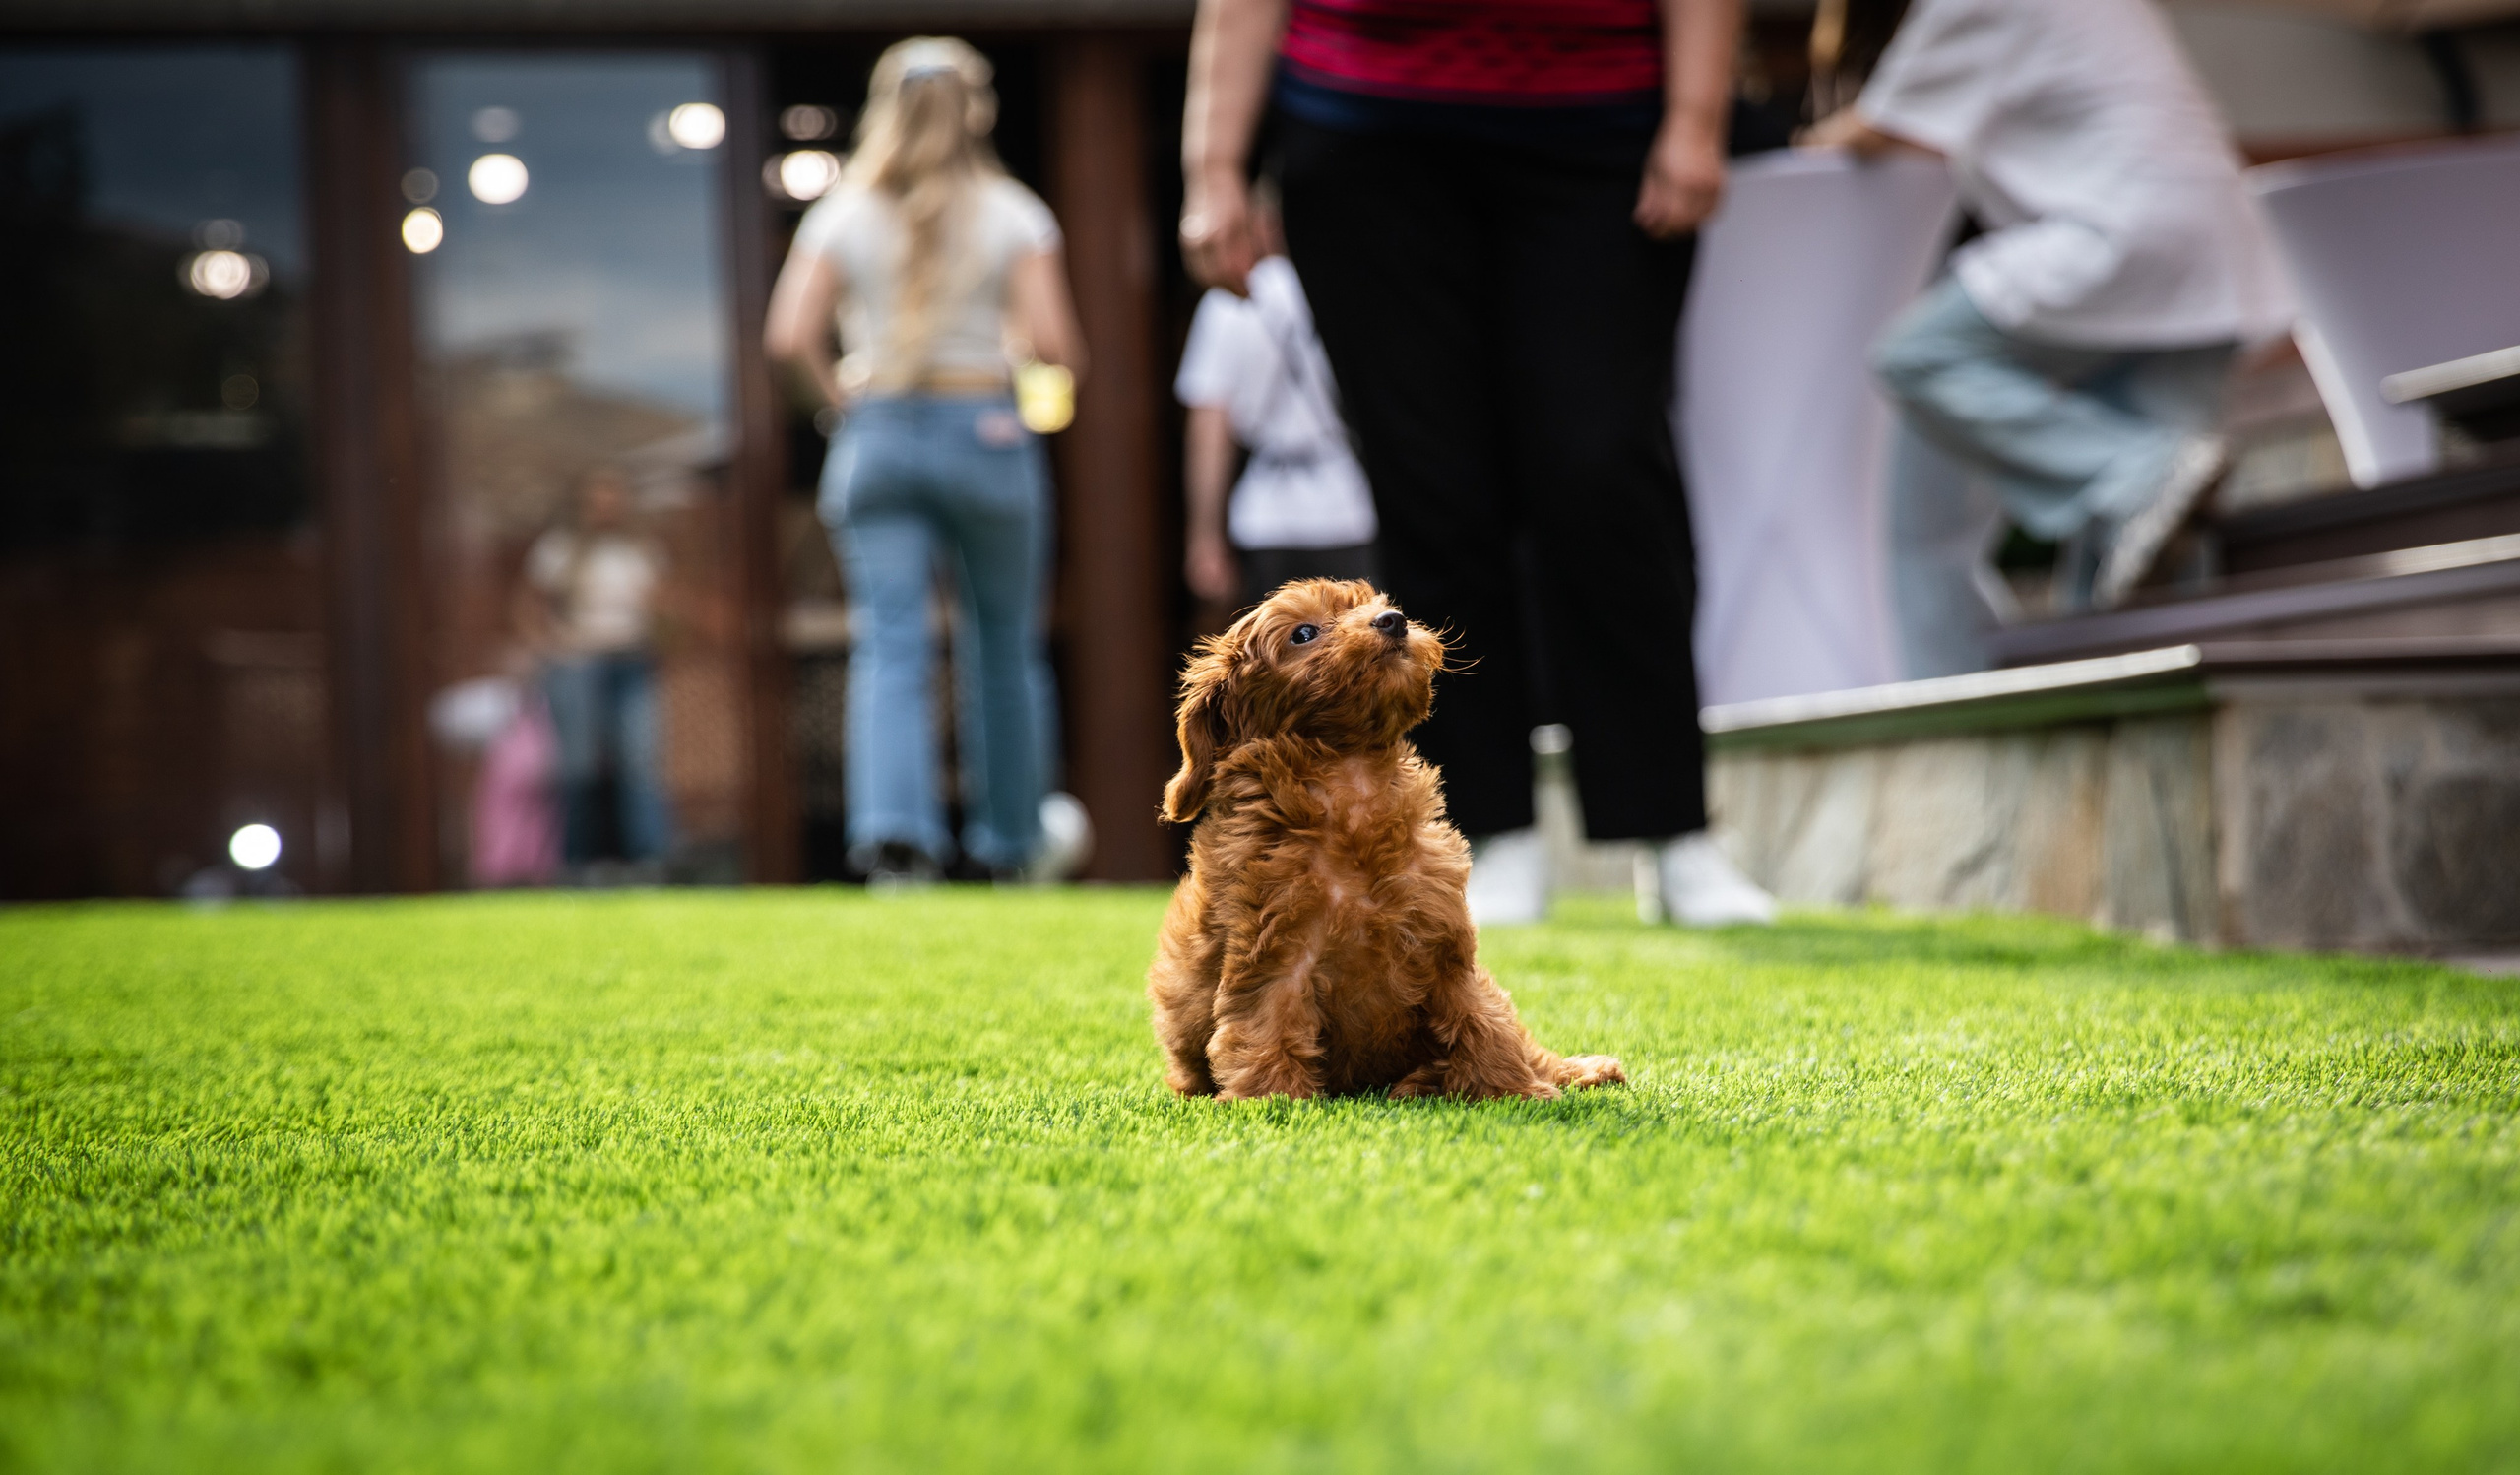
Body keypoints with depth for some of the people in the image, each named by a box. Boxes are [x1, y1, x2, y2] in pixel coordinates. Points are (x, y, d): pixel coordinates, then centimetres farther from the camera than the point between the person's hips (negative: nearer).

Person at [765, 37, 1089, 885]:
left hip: (877, 434, 1)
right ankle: (1010, 840, 20)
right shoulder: (1014, 215, -1)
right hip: (985, 430, -1)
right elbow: (1054, 344, -9)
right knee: (1004, 644, 12)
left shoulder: (843, 216, 2)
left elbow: (790, 335, -7)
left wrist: (841, 391, 9)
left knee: (890, 643, -3)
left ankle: (894, 824, -23)